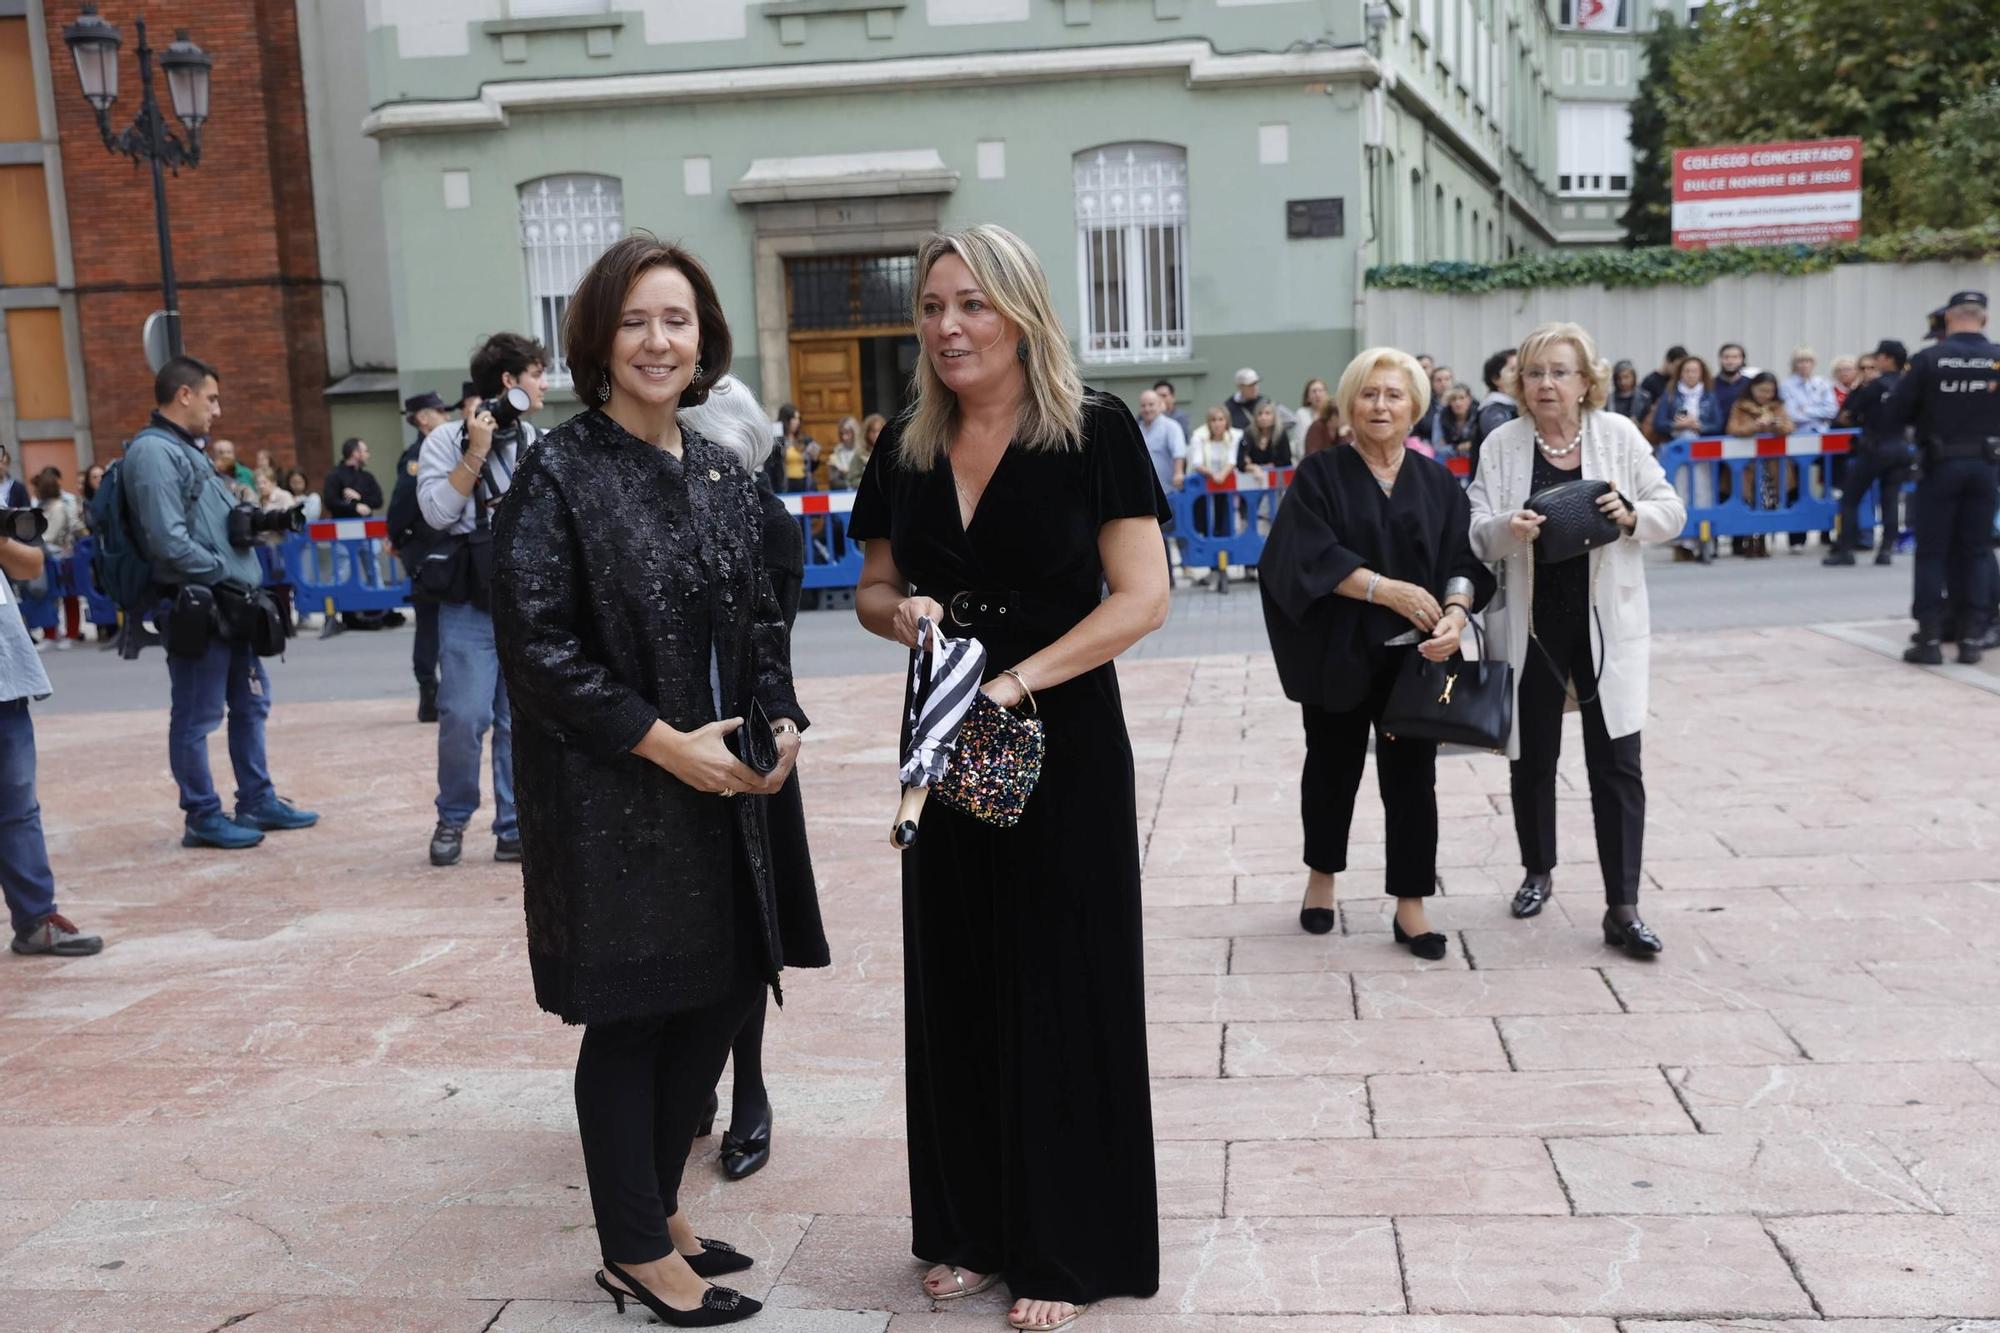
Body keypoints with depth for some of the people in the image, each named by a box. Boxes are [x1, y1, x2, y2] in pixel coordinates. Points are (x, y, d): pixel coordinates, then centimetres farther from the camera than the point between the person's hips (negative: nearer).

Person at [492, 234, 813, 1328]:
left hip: (720, 790, 7)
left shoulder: (724, 478, 9)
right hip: (610, 799, -7)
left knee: (719, 997, 14)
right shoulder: (559, 475, -10)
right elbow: (537, 646, -15)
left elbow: (761, 619, 15)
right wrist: (664, 742, -19)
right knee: (628, 1017, 5)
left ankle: (657, 1206, 35)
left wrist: (778, 721, -3)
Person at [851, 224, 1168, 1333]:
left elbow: (1142, 597, -13)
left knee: (1061, 992, 4)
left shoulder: (1094, 432, -9)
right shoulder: (907, 448, 6)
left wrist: (1021, 678, -21)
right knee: (957, 983, 11)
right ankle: (973, 1227, 27)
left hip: (1065, 750, -5)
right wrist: (902, 614, -9)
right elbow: (873, 588, 14)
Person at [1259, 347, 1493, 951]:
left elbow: (1463, 560, 1)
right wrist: (1386, 589, -21)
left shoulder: (1439, 483, 8)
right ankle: (1322, 875, 32)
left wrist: (1457, 611, -20)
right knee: (1332, 770, 12)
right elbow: (1311, 554, -12)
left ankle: (1410, 906, 9)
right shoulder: (1320, 474, -1)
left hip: (1415, 656, 2)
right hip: (1339, 654, -1)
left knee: (1412, 778, 2)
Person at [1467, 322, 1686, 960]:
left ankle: (1623, 908, 1)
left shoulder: (1619, 435, 0)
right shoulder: (1502, 444, -1)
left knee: (1616, 763, -4)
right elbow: (1474, 532, -6)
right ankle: (1538, 871, 35)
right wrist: (1506, 529, -27)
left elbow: (1673, 512, 2)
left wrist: (1633, 516, -19)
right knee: (1532, 758, 13)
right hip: (1530, 625, 1)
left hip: (1607, 623, -1)